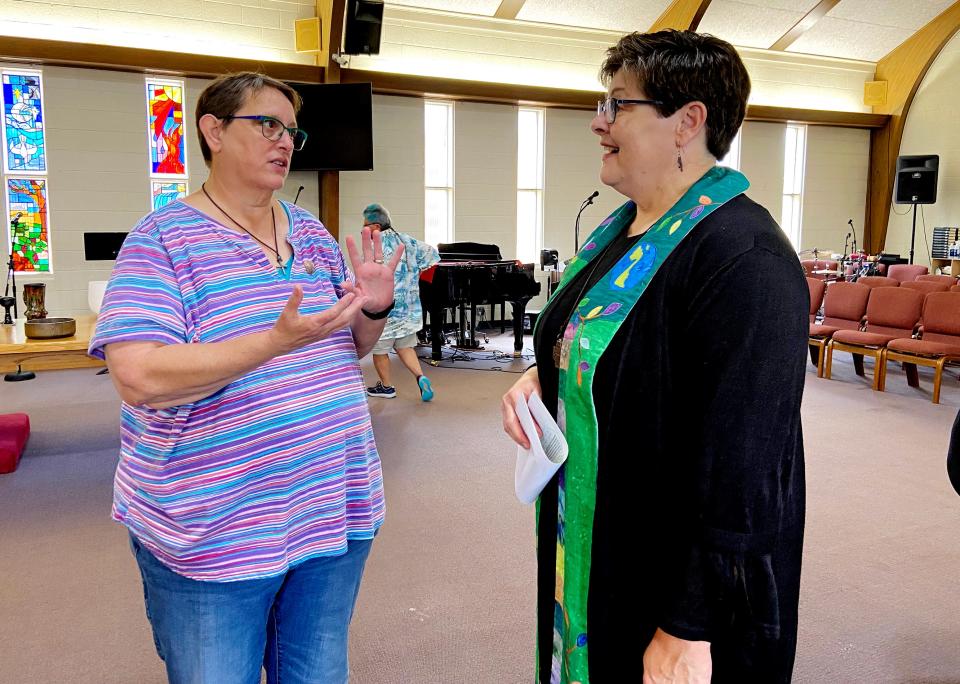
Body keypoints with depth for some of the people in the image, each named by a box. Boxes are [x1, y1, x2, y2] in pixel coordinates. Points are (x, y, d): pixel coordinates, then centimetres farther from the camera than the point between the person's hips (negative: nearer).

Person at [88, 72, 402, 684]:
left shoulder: (311, 232, 7)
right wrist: (278, 341, -30)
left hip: (335, 512, 5)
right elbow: (139, 378, -22)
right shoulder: (163, 240, -10)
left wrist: (374, 309, -9)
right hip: (213, 534, -5)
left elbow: (351, 347, 14)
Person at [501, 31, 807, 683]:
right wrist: (540, 375, -3)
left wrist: (689, 632, -23)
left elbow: (743, 463, -27)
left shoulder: (743, 257, -24)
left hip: (679, 576, -8)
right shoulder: (624, 226, 3)